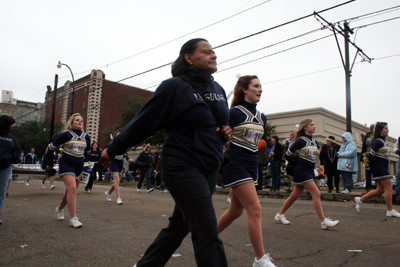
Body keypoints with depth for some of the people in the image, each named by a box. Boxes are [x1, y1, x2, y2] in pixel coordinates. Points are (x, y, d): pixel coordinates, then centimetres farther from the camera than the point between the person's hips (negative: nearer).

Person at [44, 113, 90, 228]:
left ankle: (60, 209, 41)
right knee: (72, 188, -19)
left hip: (79, 166, 6)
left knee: (71, 191, 13)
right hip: (66, 164, -5)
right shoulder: (66, 135, -7)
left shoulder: (86, 137, 6)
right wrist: (50, 164, 8)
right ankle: (73, 218, -18)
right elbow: (51, 147, 1)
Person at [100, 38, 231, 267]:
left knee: (178, 227, 16)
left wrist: (226, 132, 1)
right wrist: (113, 150, 2)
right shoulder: (174, 87, -11)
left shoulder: (218, 90, 10)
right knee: (208, 235, -9)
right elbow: (143, 122, -6)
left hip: (210, 170, 7)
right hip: (183, 167, -7)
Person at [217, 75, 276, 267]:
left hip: (251, 166, 8)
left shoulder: (261, 118, 11)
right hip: (235, 164, -8)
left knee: (236, 211, 15)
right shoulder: (235, 113, -11)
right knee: (255, 209, -11)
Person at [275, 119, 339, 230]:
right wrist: (296, 164, 1)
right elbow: (287, 155, -8)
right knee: (316, 194, -12)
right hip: (302, 171, -8)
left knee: (295, 195, 12)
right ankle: (324, 221, -6)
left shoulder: (315, 142, 11)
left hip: (309, 171, 8)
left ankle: (280, 214, 24)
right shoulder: (301, 141, -11)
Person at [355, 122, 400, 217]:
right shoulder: (378, 142, -13)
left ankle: (360, 200, 17)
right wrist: (373, 165, -4)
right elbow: (371, 156, -18)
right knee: (389, 187, -7)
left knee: (380, 190, 11)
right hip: (379, 167, -10)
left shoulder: (384, 141, 16)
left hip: (383, 168, 10)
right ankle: (390, 211, 0)